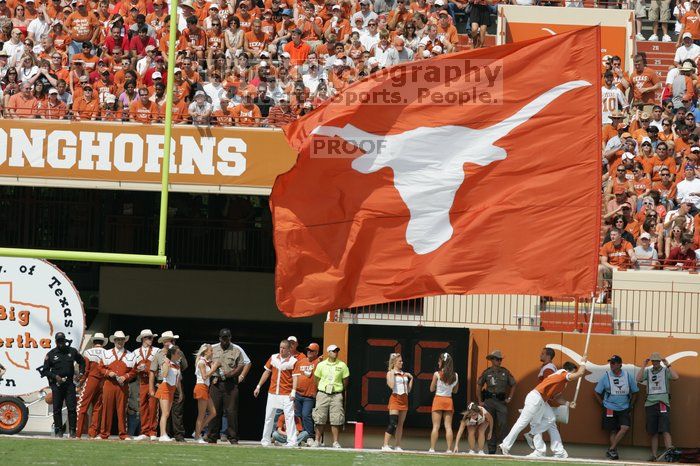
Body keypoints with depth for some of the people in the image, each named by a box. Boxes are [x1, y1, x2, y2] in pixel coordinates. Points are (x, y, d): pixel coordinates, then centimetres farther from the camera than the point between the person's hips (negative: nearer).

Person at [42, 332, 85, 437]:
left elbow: (82, 362, 23)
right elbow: (45, 370, 5)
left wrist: (80, 373, 8)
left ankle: (72, 431, -1)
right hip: (56, 384, -1)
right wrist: (55, 376, -9)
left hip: (70, 382, 1)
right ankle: (58, 431, 8)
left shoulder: (72, 351, 9)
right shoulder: (51, 354, 4)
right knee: (57, 408, 2)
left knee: (72, 408, -5)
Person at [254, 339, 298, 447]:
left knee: (289, 416, -9)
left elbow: (295, 377, -7)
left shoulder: (293, 361, -4)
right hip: (272, 393, 5)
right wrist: (258, 386, 14)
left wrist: (293, 392, -18)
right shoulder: (274, 358, 9)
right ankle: (265, 440, 17)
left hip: (286, 394, -5)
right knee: (269, 417, 8)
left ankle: (292, 441, -7)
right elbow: (267, 372, 16)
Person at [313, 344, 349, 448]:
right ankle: (317, 440, 7)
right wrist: (321, 389, 11)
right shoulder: (321, 365, 5)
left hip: (336, 395, 0)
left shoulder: (342, 365, 4)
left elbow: (345, 381, 11)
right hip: (323, 394, 0)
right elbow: (317, 380, 13)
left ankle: (335, 442, 1)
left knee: (336, 420, -4)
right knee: (320, 419, 0)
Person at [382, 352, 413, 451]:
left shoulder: (404, 374, 16)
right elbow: (391, 386, -19)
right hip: (395, 398, -6)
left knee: (400, 424, 6)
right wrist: (393, 373, -15)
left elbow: (408, 390, 17)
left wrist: (411, 378, 11)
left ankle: (398, 446, 10)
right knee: (393, 423, -14)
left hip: (404, 399, 6)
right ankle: (385, 445, -14)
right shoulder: (390, 373, -2)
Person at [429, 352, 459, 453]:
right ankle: (449, 449, 0)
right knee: (448, 427, 5)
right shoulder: (455, 376, 1)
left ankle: (432, 448, -4)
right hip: (449, 401, 3)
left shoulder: (437, 374, -9)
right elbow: (455, 391, 12)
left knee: (436, 426, -1)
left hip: (438, 400, -3)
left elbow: (432, 389, -1)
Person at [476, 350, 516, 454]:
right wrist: (480, 401, 5)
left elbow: (513, 385, 16)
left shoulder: (505, 372, 6)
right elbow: (479, 386, 10)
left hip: (501, 401, 0)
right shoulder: (487, 372, 3)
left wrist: (509, 398, 9)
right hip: (489, 400, 0)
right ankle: (491, 448, 10)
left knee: (503, 424, -13)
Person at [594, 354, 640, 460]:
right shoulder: (606, 376, -3)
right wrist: (602, 404, 0)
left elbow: (634, 392, 13)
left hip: (624, 408, 1)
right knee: (613, 431, 0)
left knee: (625, 427, -16)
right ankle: (614, 452, 8)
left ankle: (611, 450, -10)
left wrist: (631, 406, 8)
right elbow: (596, 392, 6)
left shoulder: (628, 376, 0)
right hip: (610, 408, -1)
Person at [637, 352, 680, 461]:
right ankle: (654, 455, 10)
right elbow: (638, 379, -2)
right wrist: (643, 366, -5)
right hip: (650, 404, 3)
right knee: (653, 433, 6)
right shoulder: (647, 371, 13)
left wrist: (667, 365, -12)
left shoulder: (666, 370, 6)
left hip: (663, 403, -3)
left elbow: (675, 377, -12)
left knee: (665, 430, -14)